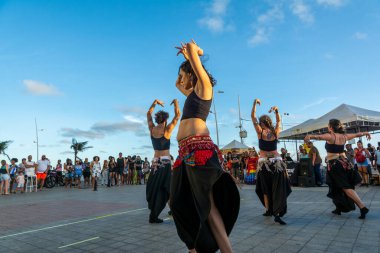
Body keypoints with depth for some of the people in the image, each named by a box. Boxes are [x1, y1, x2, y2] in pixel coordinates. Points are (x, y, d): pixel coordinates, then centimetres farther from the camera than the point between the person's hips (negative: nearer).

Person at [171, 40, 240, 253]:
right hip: (188, 150, 9)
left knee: (206, 204, -10)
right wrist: (188, 56, 40)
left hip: (199, 148, -9)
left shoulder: (204, 86, 5)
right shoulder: (193, 93, 27)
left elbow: (192, 48, 3)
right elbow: (177, 84, 45)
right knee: (181, 202, 7)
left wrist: (194, 51, 27)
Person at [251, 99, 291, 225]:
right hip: (277, 162, 2)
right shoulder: (276, 132, 0)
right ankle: (277, 213, -14)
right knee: (279, 189, -2)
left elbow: (253, 116, 0)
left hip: (264, 163, -1)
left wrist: (255, 103, 3)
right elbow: (279, 120, 19)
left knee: (265, 189, 13)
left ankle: (268, 210, 22)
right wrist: (276, 110, 7)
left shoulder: (260, 132, -7)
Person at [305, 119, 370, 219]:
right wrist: (365, 133, 45)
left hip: (334, 164, -7)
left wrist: (310, 136, -53)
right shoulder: (344, 136, 7)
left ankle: (362, 207, -12)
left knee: (346, 187, -5)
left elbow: (320, 136, -34)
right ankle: (339, 208, 24)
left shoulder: (330, 136, -12)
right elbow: (357, 134, 25)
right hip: (345, 162, 7)